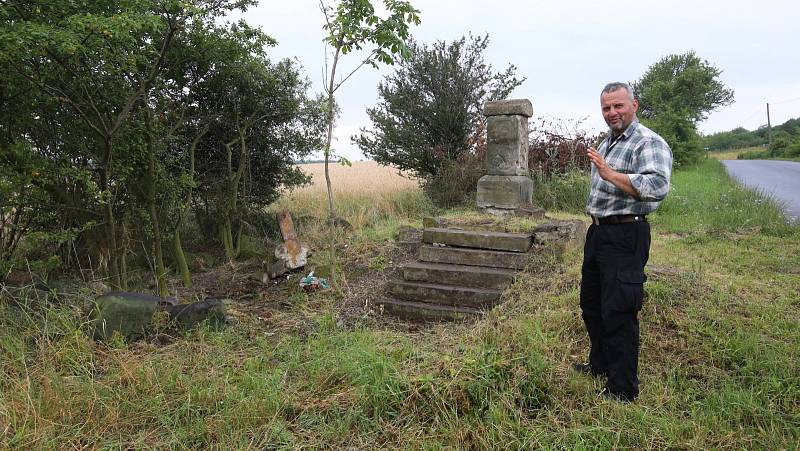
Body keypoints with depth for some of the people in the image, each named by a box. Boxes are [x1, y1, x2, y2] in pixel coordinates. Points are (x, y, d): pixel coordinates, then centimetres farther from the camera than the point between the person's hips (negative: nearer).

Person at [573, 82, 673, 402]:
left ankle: (622, 389, 7)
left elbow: (658, 186, -31)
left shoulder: (649, 143, -14)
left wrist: (610, 174, -33)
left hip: (625, 236, -10)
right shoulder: (606, 142, 16)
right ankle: (600, 365, 37)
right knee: (591, 303, 19)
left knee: (618, 312, -5)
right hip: (598, 232, 10)